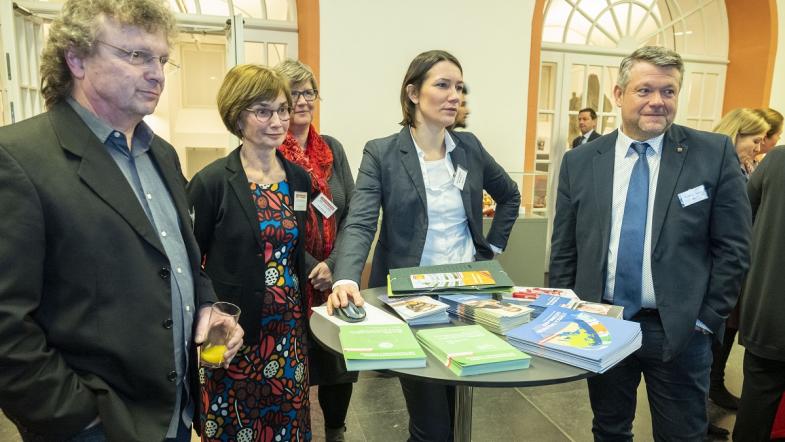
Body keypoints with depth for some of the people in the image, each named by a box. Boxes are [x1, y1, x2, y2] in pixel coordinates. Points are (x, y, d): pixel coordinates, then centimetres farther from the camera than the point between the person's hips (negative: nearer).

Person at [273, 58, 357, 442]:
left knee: (340, 361, 13)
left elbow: (352, 214, 4)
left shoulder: (332, 149, 8)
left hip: (336, 278, 4)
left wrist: (333, 265, -8)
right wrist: (312, 268, -12)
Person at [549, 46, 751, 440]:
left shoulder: (715, 154, -4)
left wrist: (707, 320, -5)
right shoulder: (579, 162, 0)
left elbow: (732, 247, -2)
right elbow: (563, 250, 3)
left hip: (680, 332, -1)